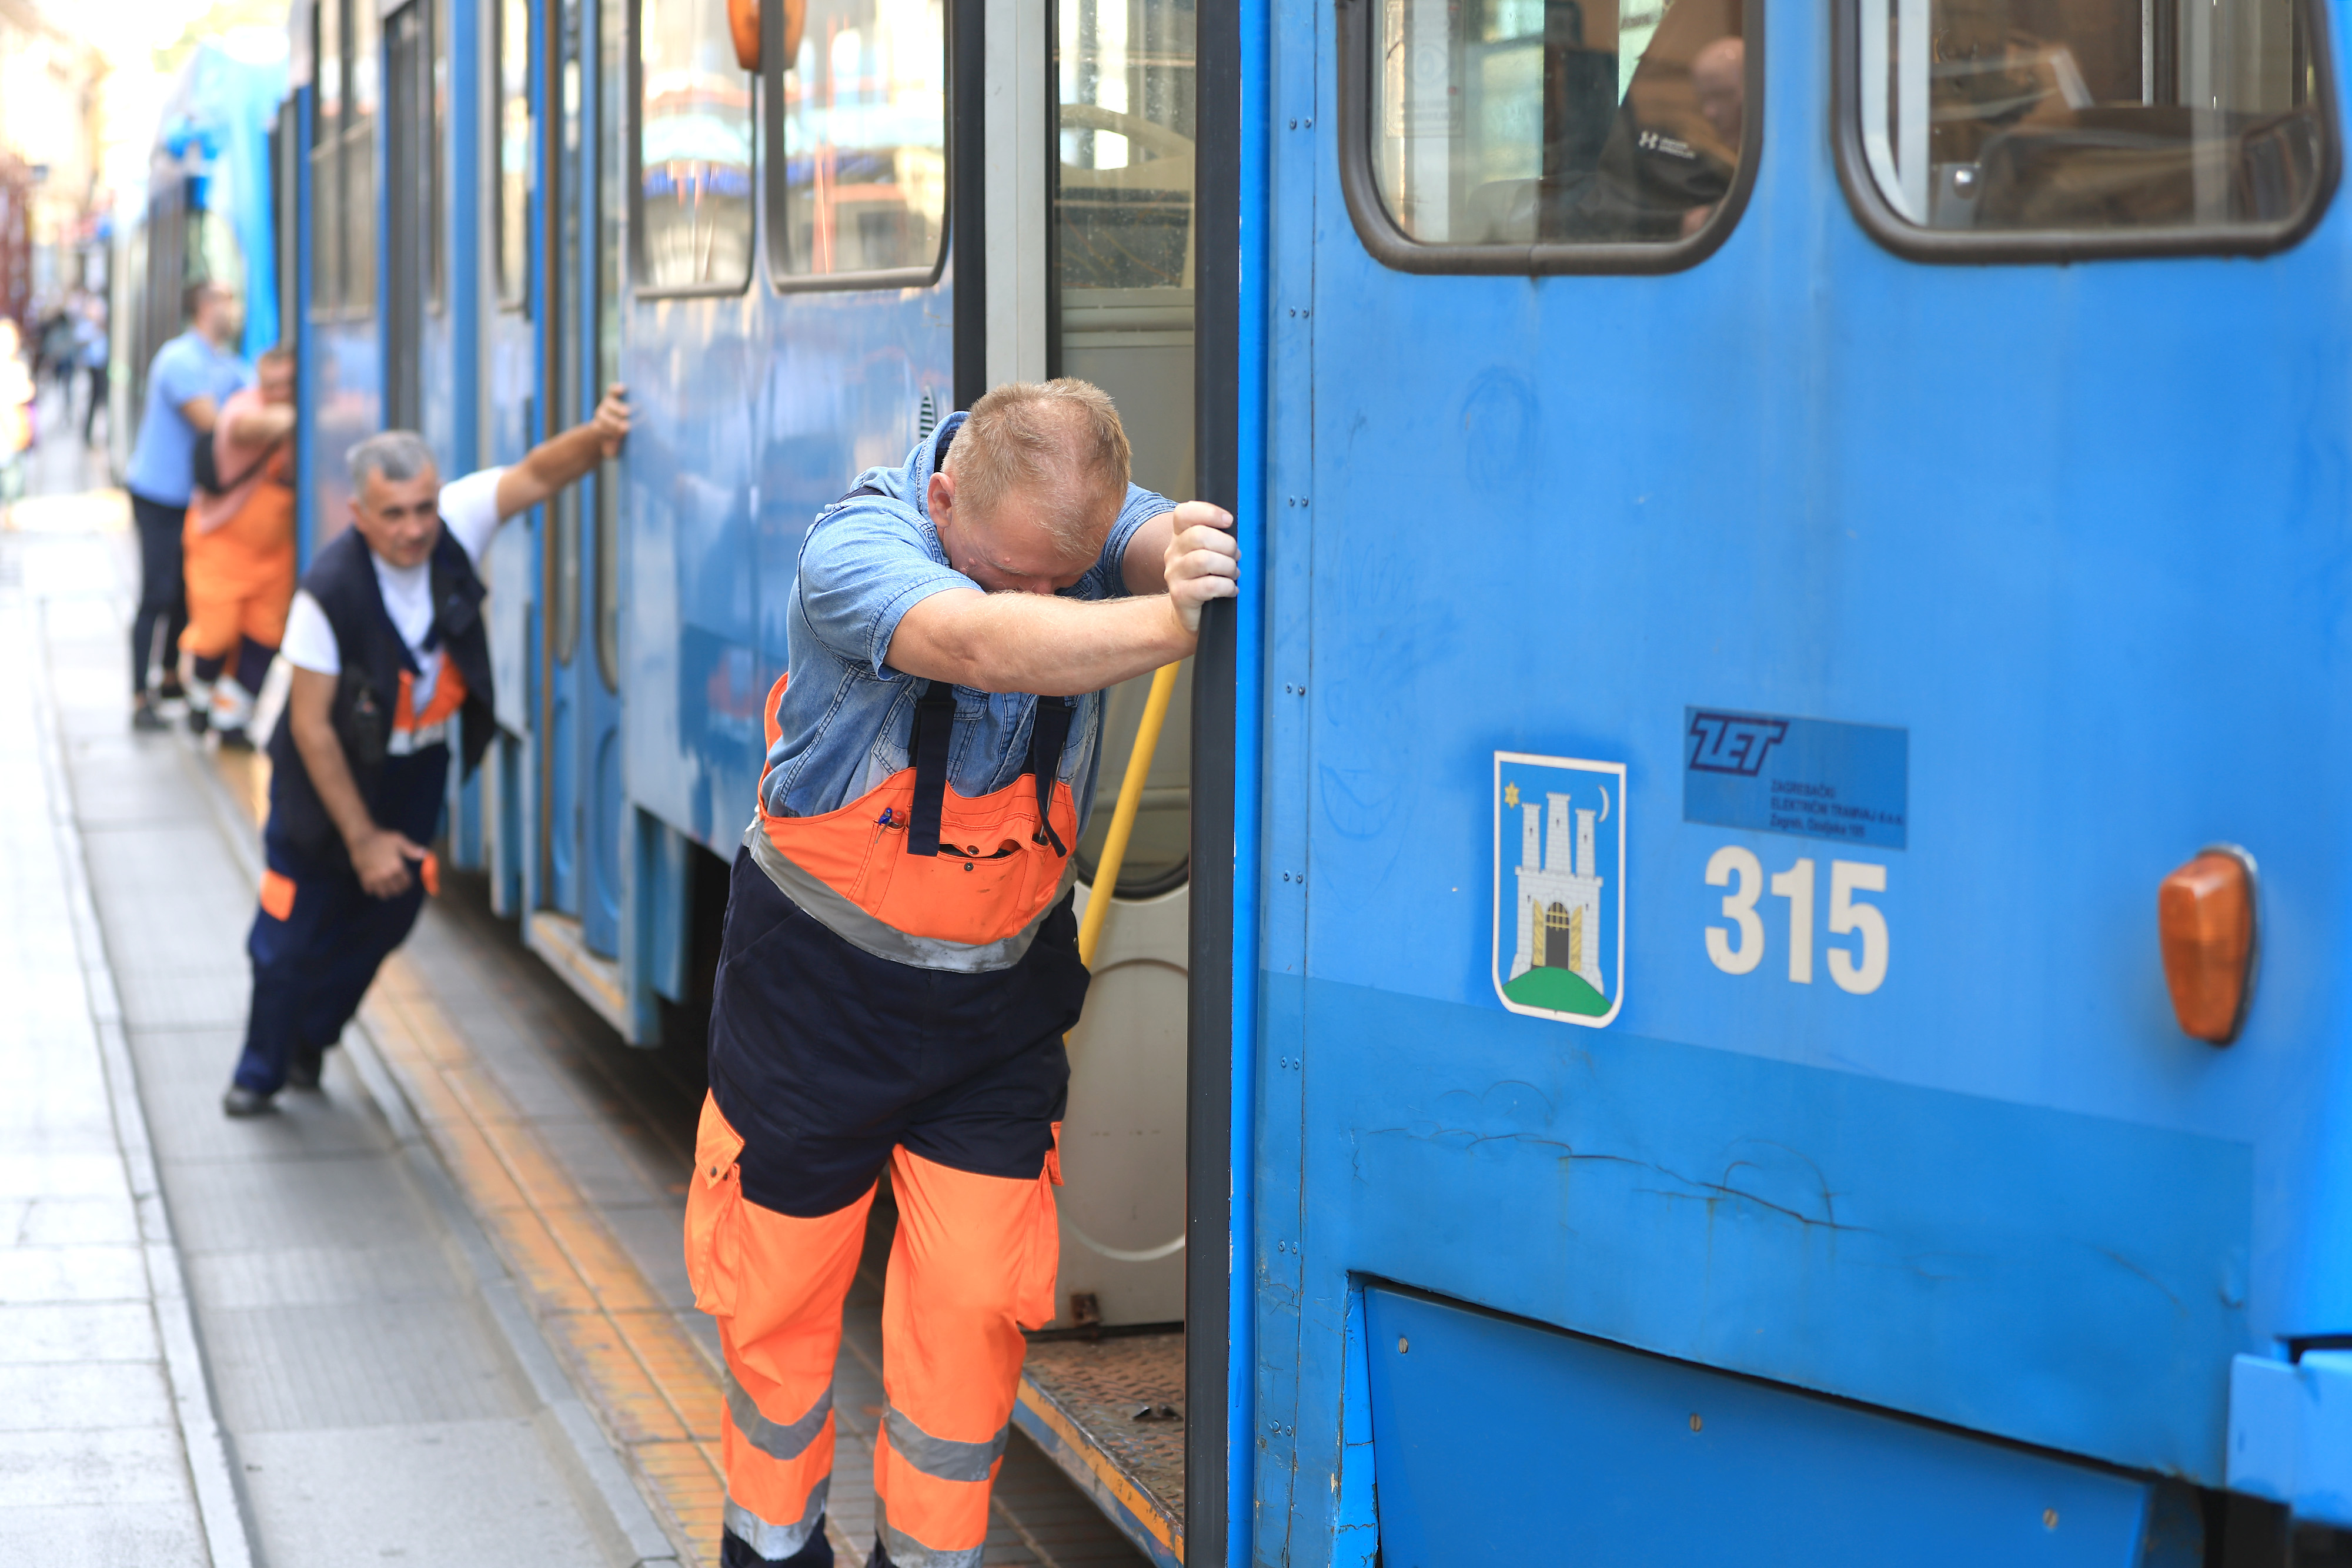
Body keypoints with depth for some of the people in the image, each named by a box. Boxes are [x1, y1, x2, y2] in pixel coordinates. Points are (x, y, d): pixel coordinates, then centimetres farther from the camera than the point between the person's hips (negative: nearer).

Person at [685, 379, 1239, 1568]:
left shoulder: (1089, 525, -11)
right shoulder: (857, 546, -26)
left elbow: (1159, 543, -33)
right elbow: (980, 644, -45)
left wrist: (1193, 549, -57)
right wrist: (1177, 622, -58)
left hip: (1000, 994, 3)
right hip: (820, 988, -3)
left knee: (975, 1298, 0)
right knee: (781, 1289, 9)